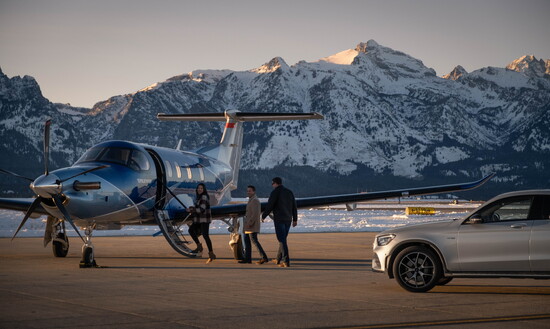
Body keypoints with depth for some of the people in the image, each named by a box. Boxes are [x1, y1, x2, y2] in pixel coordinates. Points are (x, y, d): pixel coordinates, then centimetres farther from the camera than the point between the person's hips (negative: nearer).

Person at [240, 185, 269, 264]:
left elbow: (255, 213, -22)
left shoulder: (255, 200, -14)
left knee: (254, 241, -11)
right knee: (247, 240, 11)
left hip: (252, 225, -11)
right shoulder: (252, 200, 19)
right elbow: (259, 212, 25)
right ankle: (247, 258, 12)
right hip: (248, 226, 11)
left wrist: (249, 223, -23)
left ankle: (264, 257, -12)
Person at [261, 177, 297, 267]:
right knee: (283, 239, 17)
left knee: (282, 240, -8)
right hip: (288, 219, 7)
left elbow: (269, 206, -10)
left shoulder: (275, 192, -8)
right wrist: (295, 219, 16)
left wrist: (263, 216, 3)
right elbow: (294, 207, 11)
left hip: (279, 219, -7)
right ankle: (279, 259, 27)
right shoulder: (289, 192, 11)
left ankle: (286, 261, -15)